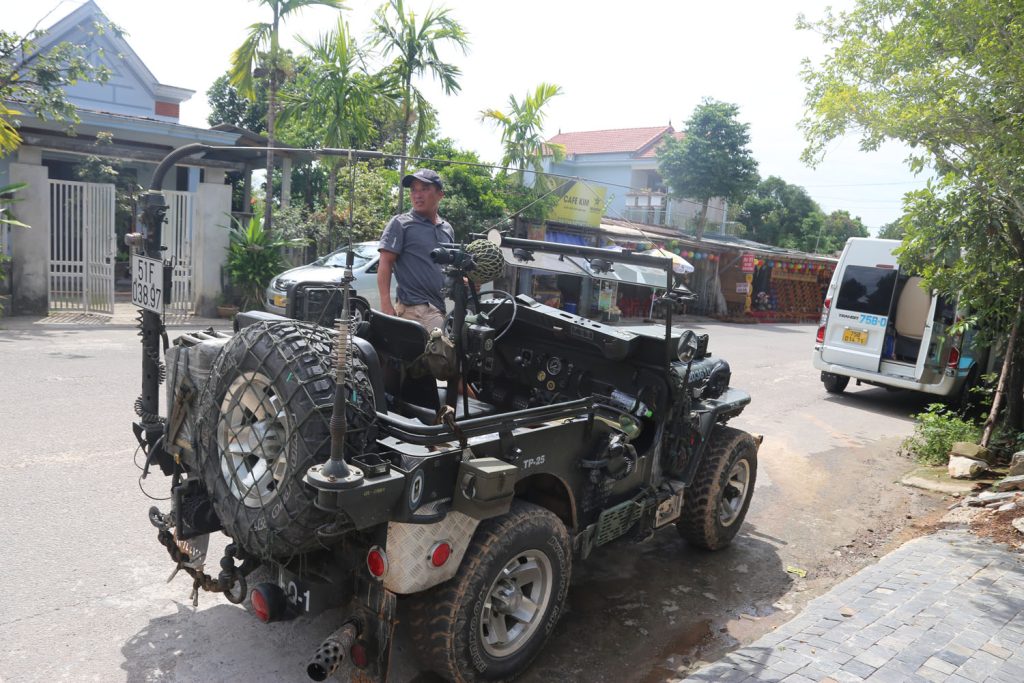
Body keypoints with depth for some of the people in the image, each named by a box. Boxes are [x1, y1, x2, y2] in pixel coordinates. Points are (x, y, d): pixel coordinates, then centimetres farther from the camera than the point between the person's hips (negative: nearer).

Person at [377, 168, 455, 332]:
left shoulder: (447, 229, 18)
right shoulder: (400, 224, 0)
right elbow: (385, 265, -6)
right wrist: (386, 305, -17)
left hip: (443, 307, 7)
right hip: (416, 310, -7)